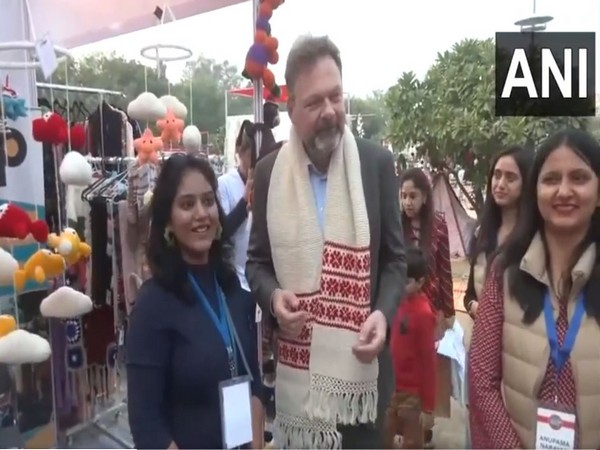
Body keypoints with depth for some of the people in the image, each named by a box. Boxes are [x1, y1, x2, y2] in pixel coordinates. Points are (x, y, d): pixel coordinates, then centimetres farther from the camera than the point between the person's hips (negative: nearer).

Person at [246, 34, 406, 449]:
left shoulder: (377, 163, -4)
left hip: (359, 368, 0)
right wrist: (273, 297, -14)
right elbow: (257, 261, 7)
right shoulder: (269, 172, -1)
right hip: (295, 370, 1)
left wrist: (383, 314, -17)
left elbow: (395, 258, 1)